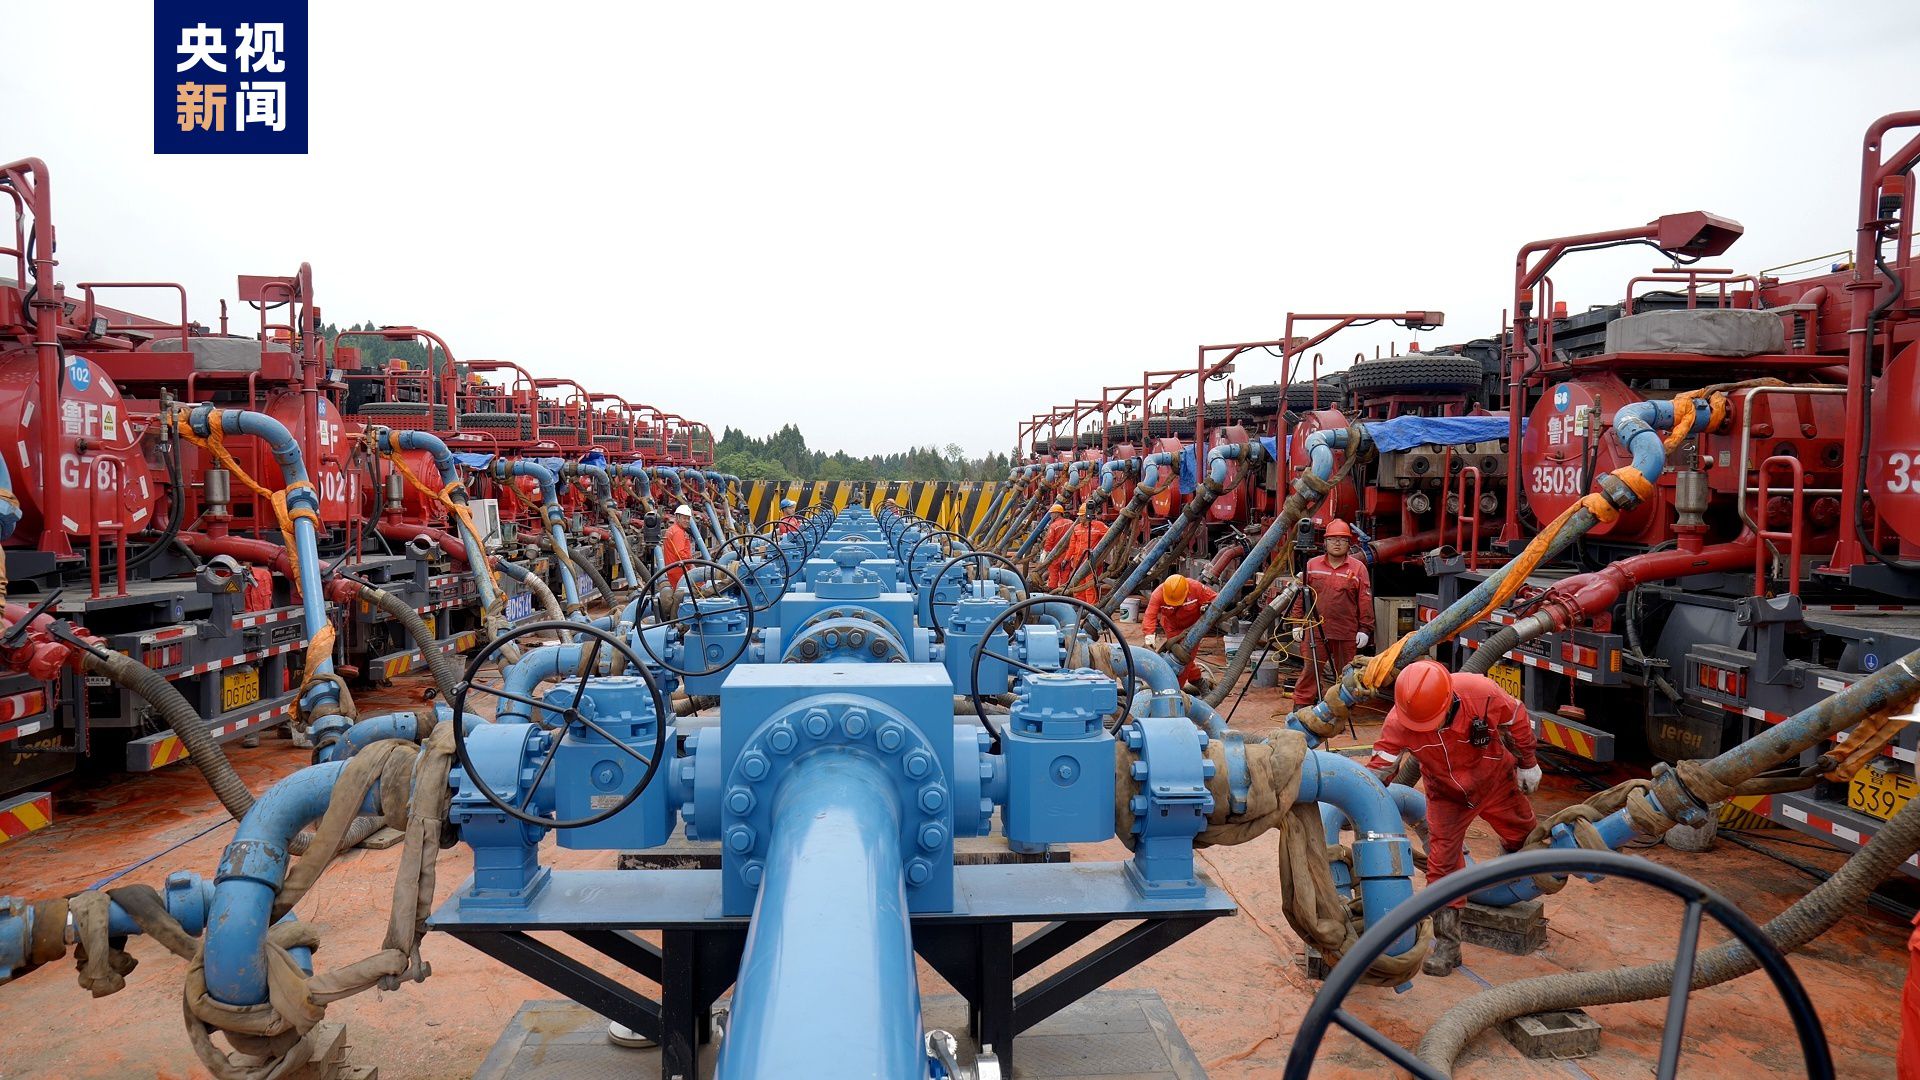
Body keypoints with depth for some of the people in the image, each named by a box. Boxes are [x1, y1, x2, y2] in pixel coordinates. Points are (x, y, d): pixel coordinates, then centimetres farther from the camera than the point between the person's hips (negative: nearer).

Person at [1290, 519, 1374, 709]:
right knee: (1310, 671, 0)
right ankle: (1300, 706, 5)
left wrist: (1365, 629, -2)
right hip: (1315, 631, 0)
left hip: (1347, 634, 0)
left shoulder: (1358, 568, 3)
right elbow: (1300, 597, 9)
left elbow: (1365, 601, 2)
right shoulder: (1312, 565, 7)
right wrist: (1297, 624, 6)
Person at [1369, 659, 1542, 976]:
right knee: (1442, 865, -9)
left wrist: (1528, 764, -1)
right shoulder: (1399, 723, -34)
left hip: (1496, 781, 1)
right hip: (1447, 796, -1)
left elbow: (1517, 721, -14)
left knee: (1523, 835, 22)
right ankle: (1447, 946, 0)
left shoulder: (1482, 692, -35)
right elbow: (1377, 770, -25)